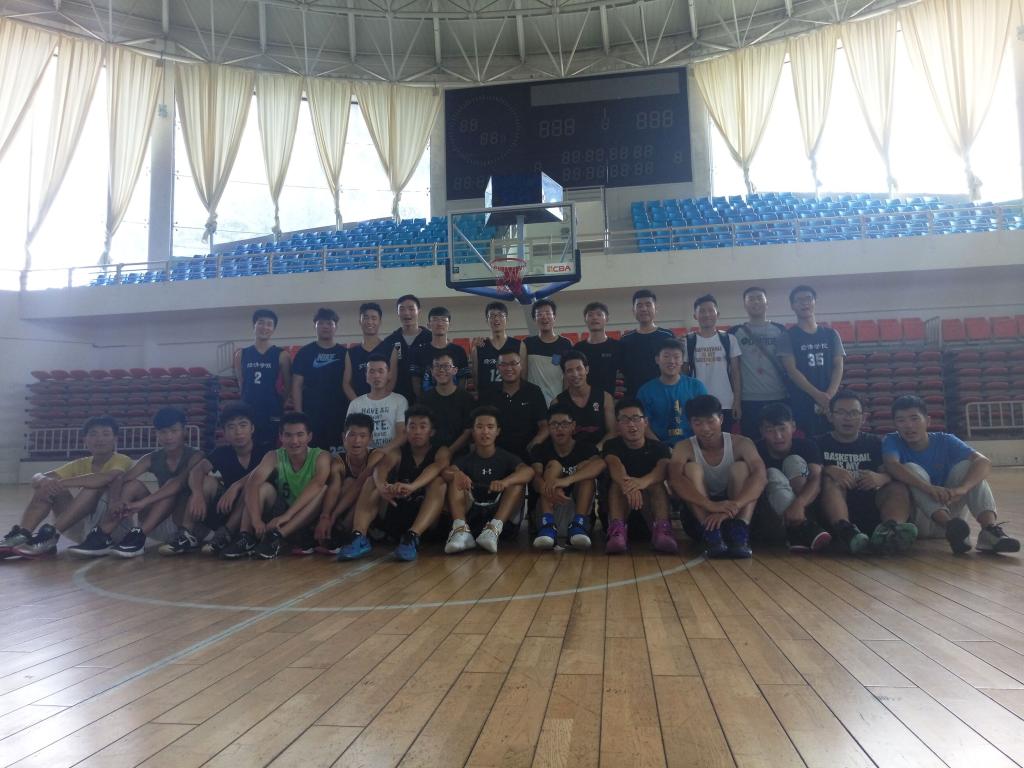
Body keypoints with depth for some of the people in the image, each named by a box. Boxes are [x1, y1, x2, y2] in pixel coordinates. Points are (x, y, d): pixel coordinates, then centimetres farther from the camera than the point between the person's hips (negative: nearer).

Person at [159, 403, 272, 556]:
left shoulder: (264, 451, -6)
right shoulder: (222, 453, 3)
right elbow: (196, 470, -13)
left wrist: (236, 486, -36)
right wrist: (198, 494, -31)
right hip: (227, 510, 4)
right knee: (208, 481, -14)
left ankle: (225, 535, -32)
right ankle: (189, 535, -25)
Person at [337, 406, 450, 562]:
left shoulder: (441, 452, 1)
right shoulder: (397, 453, 6)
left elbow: (437, 467, -23)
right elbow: (381, 469, -16)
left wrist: (411, 487, -44)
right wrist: (382, 487, -42)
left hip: (427, 522, -2)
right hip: (395, 515, 2)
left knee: (439, 482, -25)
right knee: (372, 483, -14)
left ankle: (412, 537, -41)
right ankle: (359, 537, -32)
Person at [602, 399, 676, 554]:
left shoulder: (659, 447, 2)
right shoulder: (612, 445, 0)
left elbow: (664, 468, -22)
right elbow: (614, 465, -24)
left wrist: (643, 482, -46)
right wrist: (628, 485, -49)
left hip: (650, 509, 1)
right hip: (622, 507, -1)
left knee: (657, 483, -25)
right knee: (619, 483, -27)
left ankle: (662, 529, -44)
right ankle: (618, 530, -48)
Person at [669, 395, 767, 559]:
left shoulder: (741, 443, -9)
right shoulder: (684, 448, -9)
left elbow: (760, 475, -28)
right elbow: (674, 480, -29)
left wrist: (734, 506, -45)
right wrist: (711, 505, -45)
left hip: (736, 515, 0)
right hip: (699, 516, 0)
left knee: (741, 467, -20)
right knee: (691, 468, -22)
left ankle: (739, 532, -35)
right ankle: (711, 535, -37)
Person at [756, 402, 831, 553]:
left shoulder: (806, 446, -9)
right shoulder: (757, 452, -10)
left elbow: (816, 480, -25)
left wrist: (799, 503, -45)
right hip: (772, 510, -1)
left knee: (795, 461, -18)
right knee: (774, 475, -25)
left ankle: (797, 530, -33)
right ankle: (803, 527, -44)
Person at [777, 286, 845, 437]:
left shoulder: (831, 335, 12)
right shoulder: (788, 337, 2)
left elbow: (838, 367, 6)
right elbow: (791, 370, -7)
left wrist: (829, 395, -11)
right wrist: (817, 395, -16)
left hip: (830, 402, 3)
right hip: (801, 403, -3)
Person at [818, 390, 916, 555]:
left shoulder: (874, 443, 19)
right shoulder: (819, 443, 13)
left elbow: (892, 474, 4)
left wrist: (881, 478, -20)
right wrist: (827, 471, -25)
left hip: (870, 507, 2)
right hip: (833, 511, -2)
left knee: (899, 487, -21)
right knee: (831, 480, -28)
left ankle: (889, 529, -53)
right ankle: (845, 530, -55)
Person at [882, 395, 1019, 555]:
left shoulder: (945, 441, -3)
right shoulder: (892, 441, -7)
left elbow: (984, 462, -20)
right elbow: (891, 465, -30)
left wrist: (962, 488, -41)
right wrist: (928, 488, -46)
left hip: (949, 512, 2)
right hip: (916, 520, -2)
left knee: (966, 465, -16)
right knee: (911, 468, -25)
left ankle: (990, 529, -36)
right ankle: (951, 527, -44)